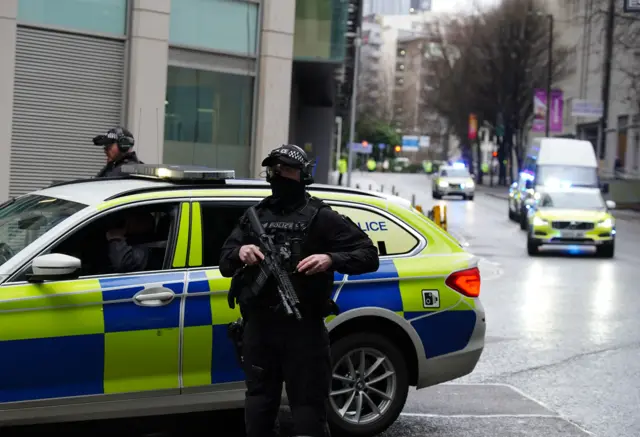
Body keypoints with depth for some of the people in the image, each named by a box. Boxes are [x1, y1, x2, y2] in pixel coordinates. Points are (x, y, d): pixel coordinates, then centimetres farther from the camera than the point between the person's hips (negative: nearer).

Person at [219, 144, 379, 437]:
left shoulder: (320, 217, 1)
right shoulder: (255, 216, 15)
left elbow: (369, 255, -4)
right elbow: (225, 264, 14)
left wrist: (331, 259, -22)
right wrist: (239, 253, -10)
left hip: (304, 328, -4)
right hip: (258, 327, 5)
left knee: (309, 411, -2)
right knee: (258, 408, 11)